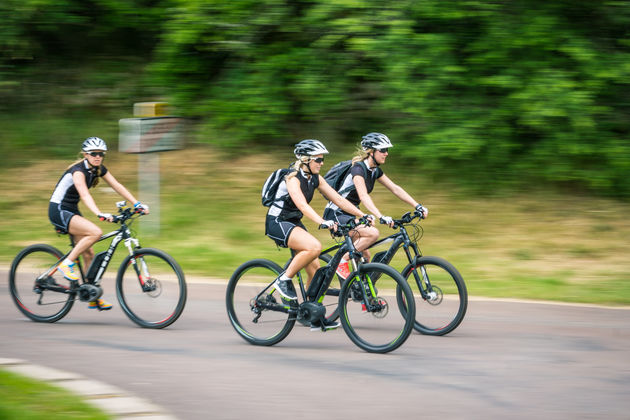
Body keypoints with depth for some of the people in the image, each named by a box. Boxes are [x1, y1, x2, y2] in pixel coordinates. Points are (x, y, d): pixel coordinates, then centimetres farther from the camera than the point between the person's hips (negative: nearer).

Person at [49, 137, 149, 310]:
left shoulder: (99, 169, 3)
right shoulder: (78, 170, -23)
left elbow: (117, 186, 1)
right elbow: (84, 194, -37)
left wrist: (137, 204, -10)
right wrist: (100, 214, -52)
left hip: (72, 211, 8)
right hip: (59, 211, -8)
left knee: (88, 253, 4)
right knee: (95, 232, -27)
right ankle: (67, 263, -16)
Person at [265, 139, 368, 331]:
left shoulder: (315, 178, 4)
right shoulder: (293, 178, -21)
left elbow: (339, 199, 3)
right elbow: (302, 204, -36)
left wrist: (363, 216, -7)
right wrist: (322, 222, -50)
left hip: (294, 223, 8)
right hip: (277, 223, -8)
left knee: (315, 269, 1)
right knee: (314, 246, -31)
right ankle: (284, 280, -15)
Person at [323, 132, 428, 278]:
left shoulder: (375, 170, 6)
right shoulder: (358, 168, -21)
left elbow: (395, 189, 7)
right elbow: (363, 196, -35)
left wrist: (418, 206, -3)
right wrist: (381, 217, -47)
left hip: (349, 215, 9)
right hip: (335, 214, -9)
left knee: (365, 258, 5)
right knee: (373, 233, -27)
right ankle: (342, 262, -17)